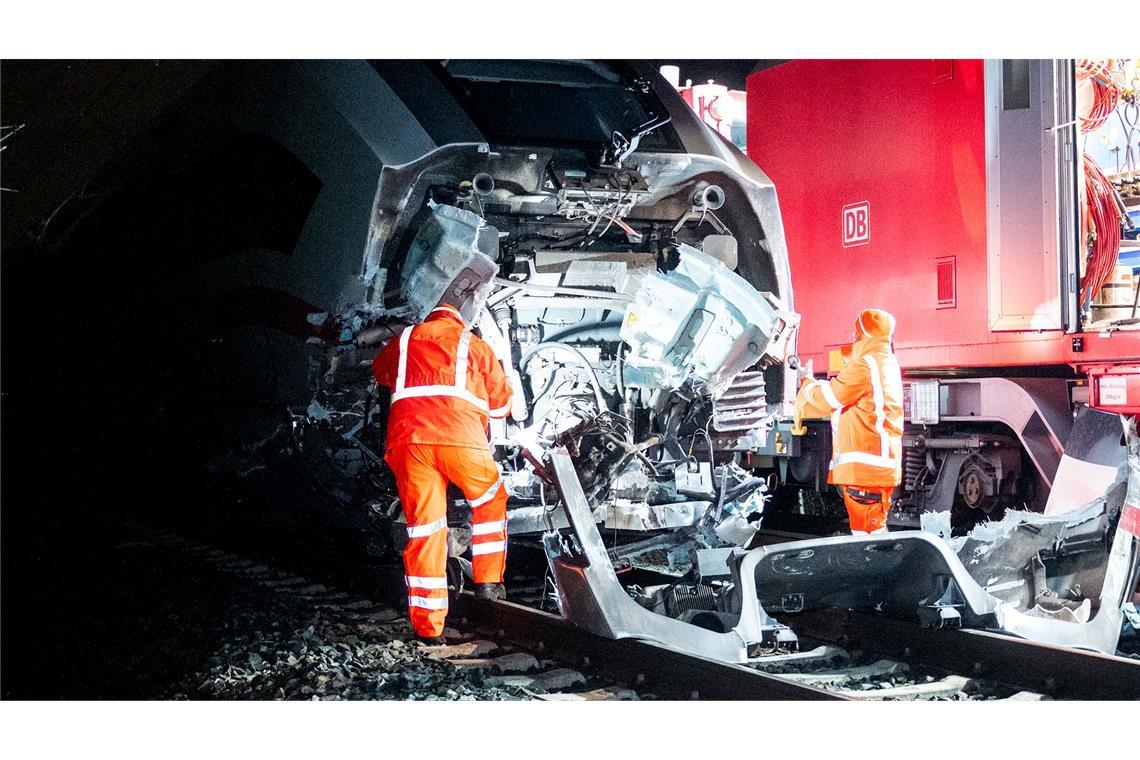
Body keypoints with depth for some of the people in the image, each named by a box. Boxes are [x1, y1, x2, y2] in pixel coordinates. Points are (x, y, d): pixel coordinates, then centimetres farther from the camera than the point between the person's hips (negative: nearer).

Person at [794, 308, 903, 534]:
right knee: (874, 530, 14)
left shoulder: (866, 365, -13)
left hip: (864, 467, -10)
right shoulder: (887, 363, 19)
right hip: (879, 467, 10)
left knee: (868, 532, -10)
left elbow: (827, 399, -5)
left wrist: (808, 387, 14)